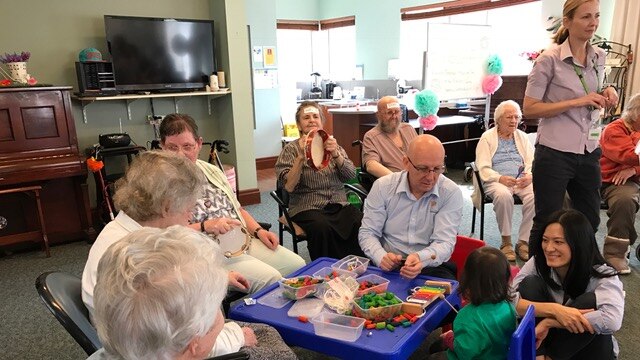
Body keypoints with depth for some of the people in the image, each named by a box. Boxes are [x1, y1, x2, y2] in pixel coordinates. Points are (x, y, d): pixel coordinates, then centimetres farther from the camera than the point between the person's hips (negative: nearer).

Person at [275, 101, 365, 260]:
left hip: (339, 205, 3)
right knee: (322, 228, -35)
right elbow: (289, 186, -7)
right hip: (308, 207, -3)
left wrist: (335, 154, -14)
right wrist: (301, 156, -16)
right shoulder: (291, 149, 6)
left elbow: (351, 175, 2)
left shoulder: (332, 145, 16)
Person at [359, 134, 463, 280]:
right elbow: (368, 232, 0)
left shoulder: (451, 193, -6)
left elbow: (444, 242, -13)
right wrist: (381, 257, -22)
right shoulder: (382, 186, -2)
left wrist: (421, 258, -36)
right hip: (388, 267, -1)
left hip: (433, 266, 2)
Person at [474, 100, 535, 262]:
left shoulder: (522, 137, 19)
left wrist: (529, 176, -12)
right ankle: (506, 242, -21)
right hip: (496, 181, -3)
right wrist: (500, 178, -21)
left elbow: (532, 162, 11)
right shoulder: (487, 137, 7)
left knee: (535, 196, -28)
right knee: (503, 195, -36)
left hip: (521, 180, 3)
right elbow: (483, 168, -3)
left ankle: (523, 242, -17)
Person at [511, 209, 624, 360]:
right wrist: (554, 309, -39)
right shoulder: (538, 263, -13)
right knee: (530, 283, -21)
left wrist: (549, 322, -36)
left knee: (591, 301, -29)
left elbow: (613, 320, -37)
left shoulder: (603, 275, -18)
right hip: (544, 339, 1)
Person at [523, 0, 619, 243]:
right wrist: (577, 102, -20)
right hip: (555, 153, -6)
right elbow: (529, 109, -14)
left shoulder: (599, 57, 8)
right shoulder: (549, 59, -11)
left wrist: (606, 93, 0)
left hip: (589, 152, 7)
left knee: (590, 222, 17)